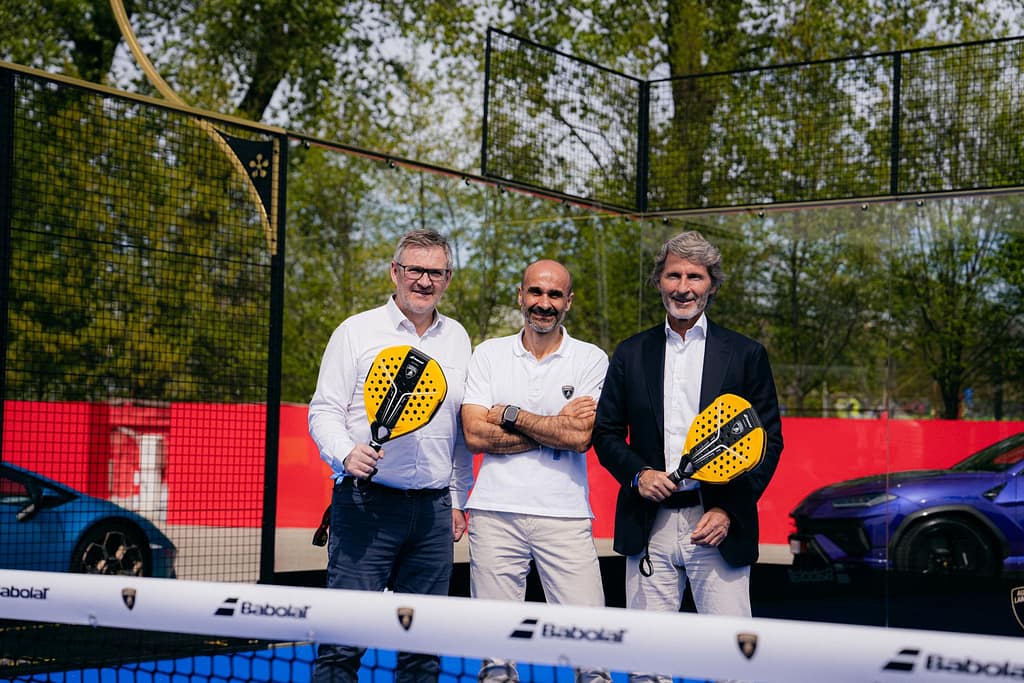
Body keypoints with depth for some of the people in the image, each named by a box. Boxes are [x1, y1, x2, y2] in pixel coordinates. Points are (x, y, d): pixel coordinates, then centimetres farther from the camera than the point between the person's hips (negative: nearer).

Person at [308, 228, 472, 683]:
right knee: (345, 639, -7)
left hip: (434, 510, 4)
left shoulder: (457, 339, 14)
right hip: (367, 503, -4)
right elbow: (324, 410, -1)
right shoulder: (357, 331, 1)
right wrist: (346, 454, -20)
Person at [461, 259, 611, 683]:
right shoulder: (488, 354, 9)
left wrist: (509, 414, -3)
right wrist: (556, 427, -6)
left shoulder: (591, 359, 5)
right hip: (495, 512, 1)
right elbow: (475, 434, -3)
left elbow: (581, 437, -8)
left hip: (565, 516, -1)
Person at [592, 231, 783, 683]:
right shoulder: (631, 354, 11)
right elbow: (606, 432, 13)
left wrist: (729, 511, -7)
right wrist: (637, 473, -7)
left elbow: (769, 440, 3)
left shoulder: (746, 354, 5)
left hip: (719, 526, -2)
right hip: (650, 525, 2)